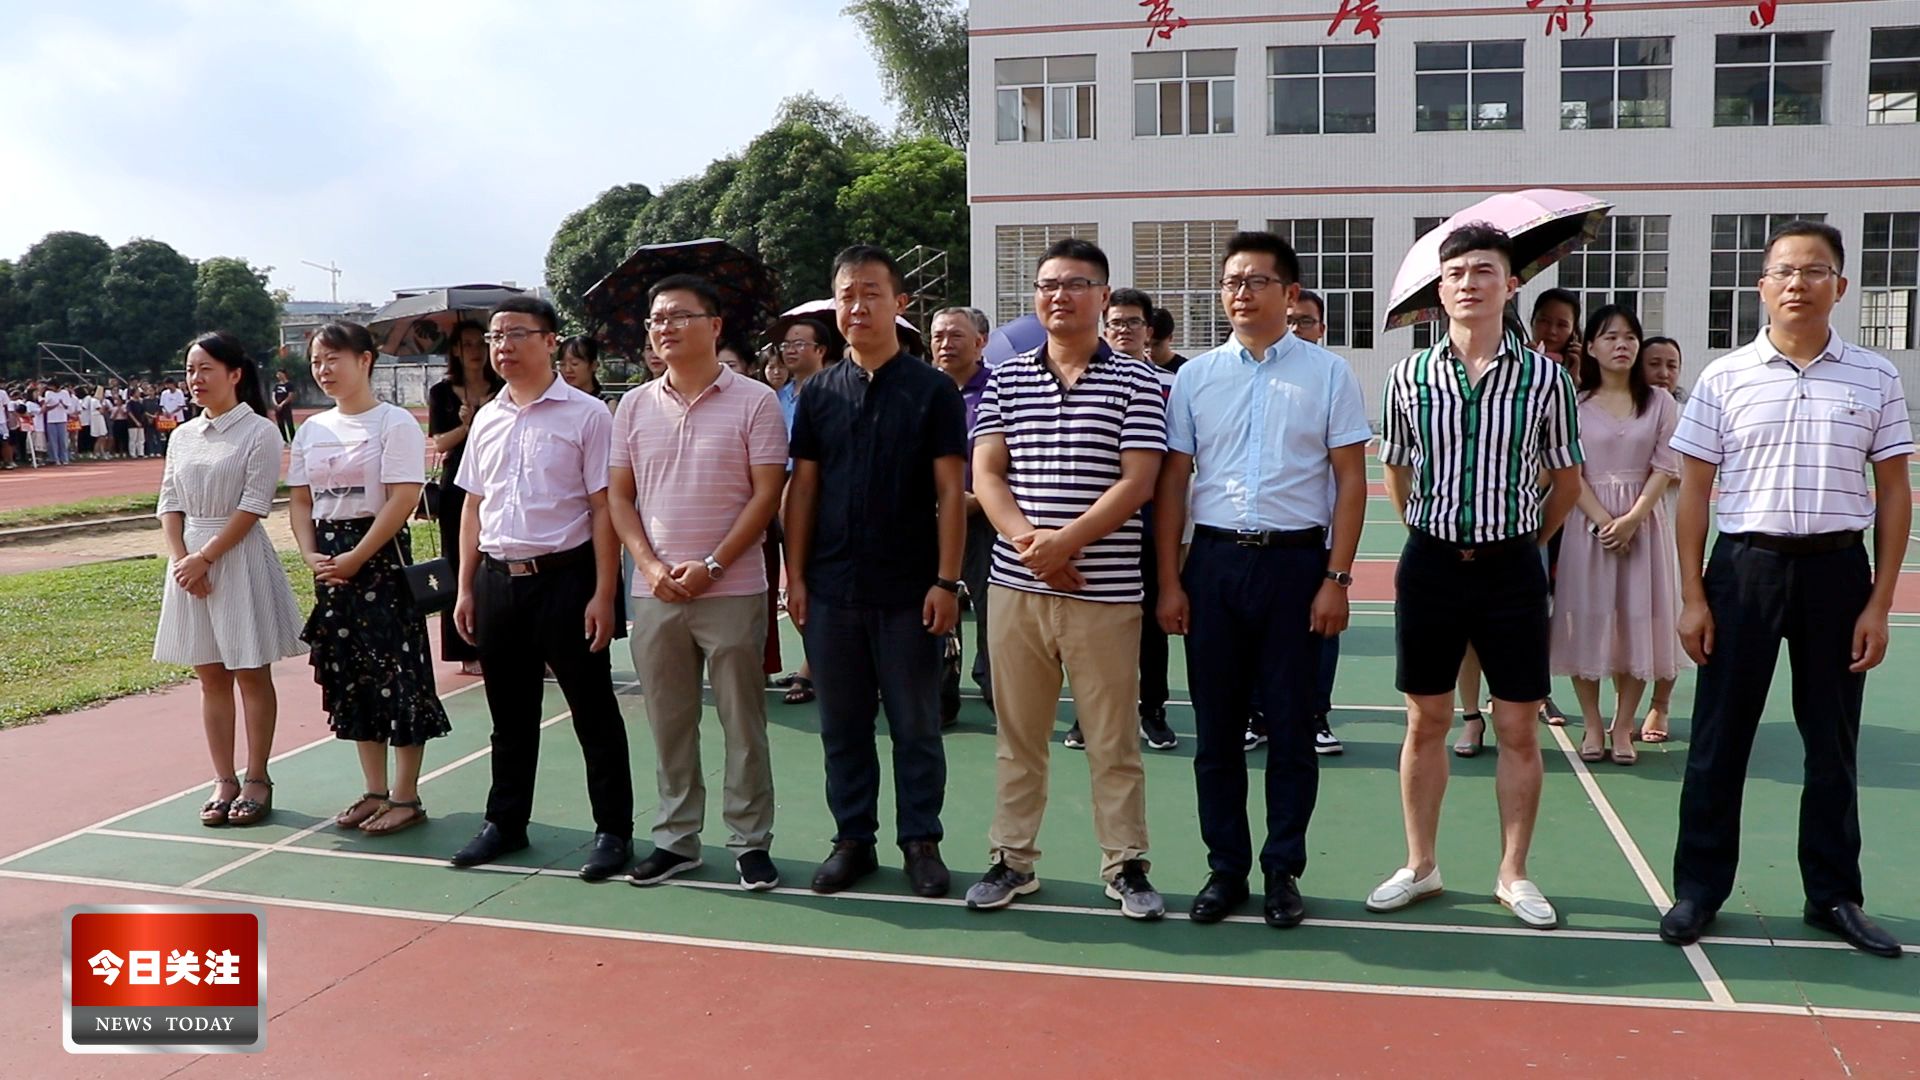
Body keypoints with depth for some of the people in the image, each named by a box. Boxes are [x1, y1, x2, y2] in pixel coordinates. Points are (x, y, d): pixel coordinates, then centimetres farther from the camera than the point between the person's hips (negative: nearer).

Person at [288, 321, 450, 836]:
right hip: (330, 558, 7)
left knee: (395, 671, -4)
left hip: (381, 553, -7)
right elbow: (300, 500, 14)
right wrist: (312, 555, -3)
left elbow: (404, 498, -15)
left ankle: (405, 796, 5)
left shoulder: (395, 423, -8)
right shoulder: (312, 429, 12)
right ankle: (375, 790, 21)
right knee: (348, 674, 10)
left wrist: (356, 557, -18)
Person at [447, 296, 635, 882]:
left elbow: (603, 508, -9)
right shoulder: (486, 420, 11)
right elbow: (473, 506, 16)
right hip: (498, 578, 6)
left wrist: (603, 594, -13)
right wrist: (466, 588, 12)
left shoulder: (585, 415, -6)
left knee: (593, 712, 3)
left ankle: (613, 830, 14)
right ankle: (505, 823, 31)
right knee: (509, 713, 16)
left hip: (563, 576, -5)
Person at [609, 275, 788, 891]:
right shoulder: (634, 406, 9)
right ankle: (675, 839, 24)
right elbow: (620, 497, 10)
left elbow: (766, 494, -8)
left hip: (732, 590, -4)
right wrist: (651, 566, -5)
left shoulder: (754, 402, -4)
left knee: (743, 723, 4)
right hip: (654, 592, 4)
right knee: (668, 723, 11)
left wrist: (712, 566, -14)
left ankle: (750, 842, 15)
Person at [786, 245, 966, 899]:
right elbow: (802, 488, 8)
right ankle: (853, 839, 23)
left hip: (908, 592, -3)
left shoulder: (933, 391, -2)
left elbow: (951, 491, -5)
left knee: (915, 726, 6)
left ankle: (921, 842, 19)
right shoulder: (818, 393, 7)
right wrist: (795, 575, 2)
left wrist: (946, 581, -11)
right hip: (831, 590, 3)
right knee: (842, 724, 11)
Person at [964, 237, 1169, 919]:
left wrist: (1066, 541, -17)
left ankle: (1126, 866, 18)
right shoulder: (1005, 380, 10)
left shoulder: (1135, 381, 1)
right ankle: (1012, 859, 23)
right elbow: (985, 475, 3)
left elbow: (1137, 482, -7)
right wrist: (1030, 543, -13)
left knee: (1114, 740, 5)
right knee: (1017, 734, 11)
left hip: (1106, 589, -2)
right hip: (1015, 586, 3)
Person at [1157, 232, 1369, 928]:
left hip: (1295, 560, -2)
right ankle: (1225, 868, 22)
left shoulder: (1328, 373, 2)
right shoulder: (1196, 376, 7)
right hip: (1214, 560, 2)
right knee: (1216, 728, 8)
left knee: (1291, 727, 5)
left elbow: (1350, 480, 0)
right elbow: (1173, 481, 7)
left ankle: (1283, 871, 20)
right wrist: (1168, 581, 1)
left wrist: (1336, 578, -7)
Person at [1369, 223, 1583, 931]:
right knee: (1426, 721, 9)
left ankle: (1513, 874, 20)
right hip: (1431, 561, 1)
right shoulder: (1408, 376, 1)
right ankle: (1419, 866, 21)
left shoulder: (1544, 377, -3)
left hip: (1511, 565, -1)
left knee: (1518, 728, 5)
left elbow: (1566, 480, 8)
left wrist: (1524, 540, 12)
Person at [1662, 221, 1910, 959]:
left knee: (1833, 743, 11)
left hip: (1837, 569, 1)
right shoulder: (1724, 378, -1)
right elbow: (1693, 490, 1)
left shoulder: (1876, 379, 3)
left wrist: (1880, 603, -1)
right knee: (1719, 737, 4)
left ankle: (1834, 895, 26)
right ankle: (1699, 888, 16)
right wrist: (1692, 596, -4)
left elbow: (1893, 493, 5)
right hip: (1745, 565, -1)